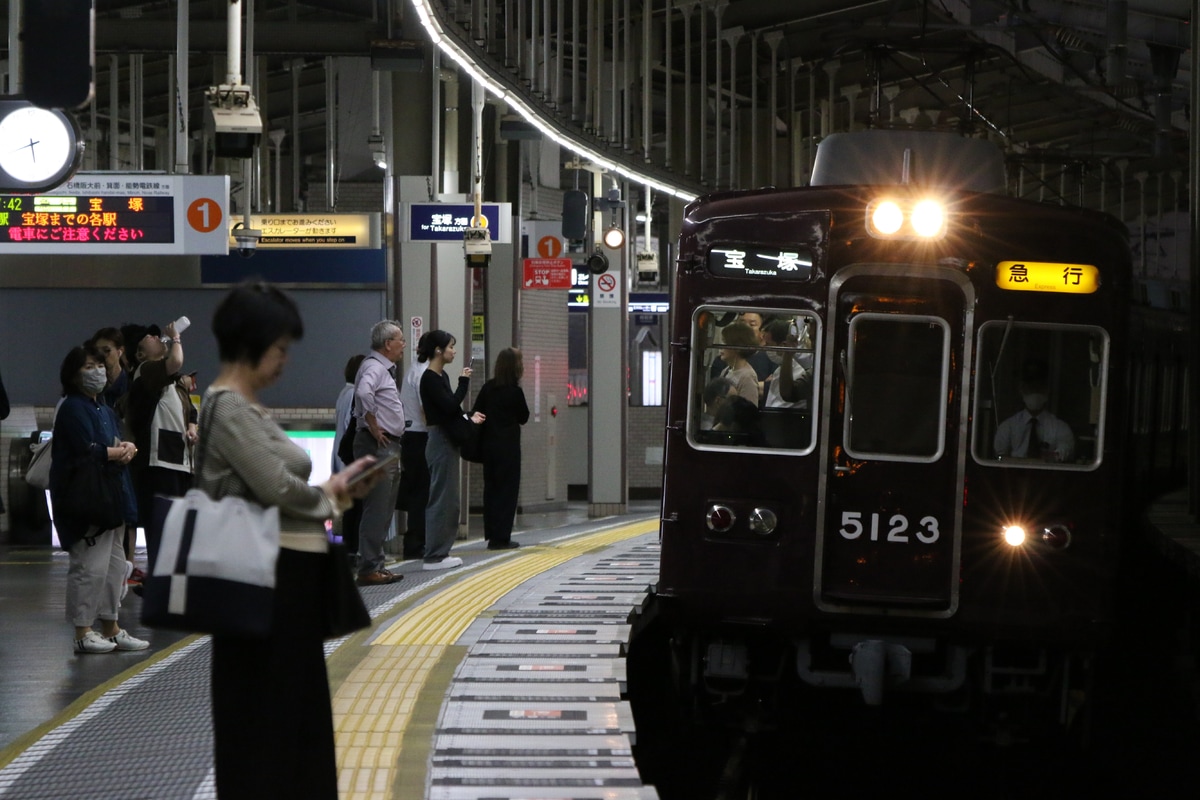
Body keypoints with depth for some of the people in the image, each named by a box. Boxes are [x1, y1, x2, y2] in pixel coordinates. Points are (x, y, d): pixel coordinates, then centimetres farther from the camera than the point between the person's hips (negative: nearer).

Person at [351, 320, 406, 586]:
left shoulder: (384, 368, 18)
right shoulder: (374, 367, -14)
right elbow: (363, 393, -34)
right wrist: (373, 425, -24)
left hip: (389, 445, 11)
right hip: (377, 445, -11)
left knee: (384, 511, 14)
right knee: (376, 509, -10)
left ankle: (377, 563, 20)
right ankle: (369, 568, -10)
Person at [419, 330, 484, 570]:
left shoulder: (442, 376, 14)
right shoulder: (430, 378, -14)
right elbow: (449, 406, -22)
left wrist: (469, 418, 7)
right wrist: (464, 382, -14)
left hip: (448, 440, 10)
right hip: (439, 441, -10)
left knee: (448, 499, 12)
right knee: (441, 498, -7)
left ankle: (441, 551, 16)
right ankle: (434, 555, -5)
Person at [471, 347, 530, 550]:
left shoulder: (488, 388, 3)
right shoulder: (515, 392, -11)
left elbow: (475, 412, 3)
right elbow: (524, 418, 0)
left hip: (488, 444, 5)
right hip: (508, 446, -5)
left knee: (491, 488, 12)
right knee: (507, 490, 0)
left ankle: (492, 535, 14)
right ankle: (501, 537, -2)